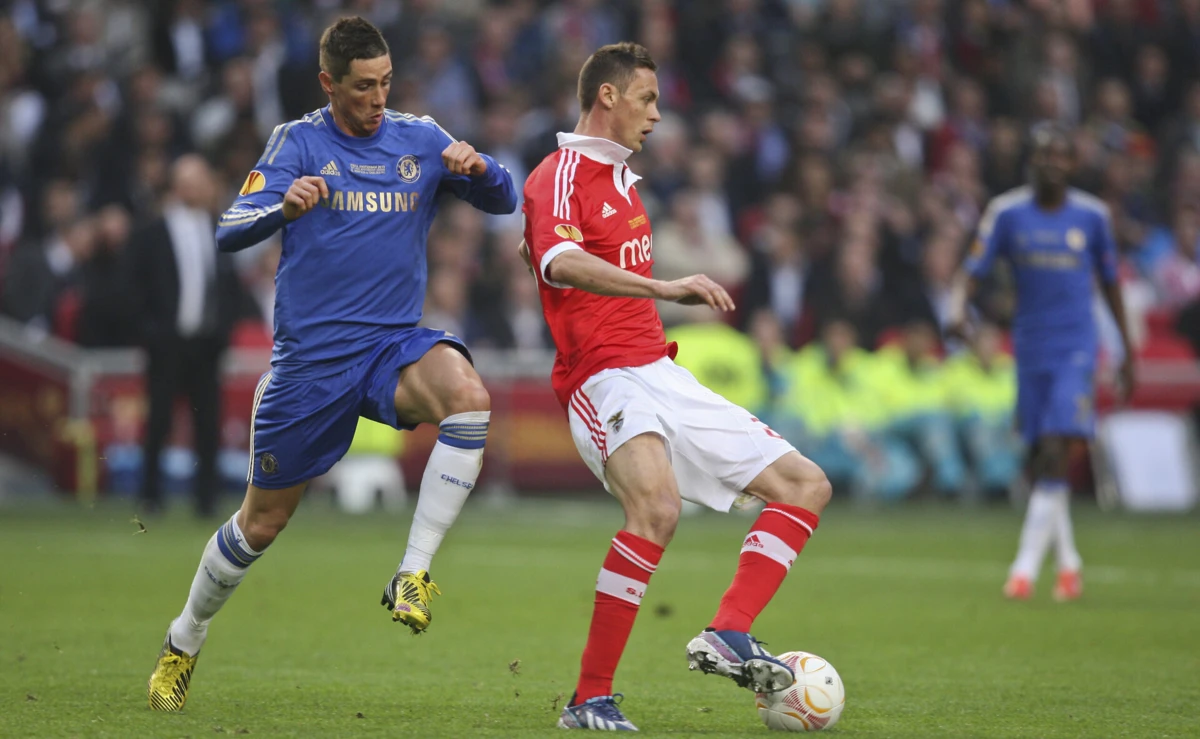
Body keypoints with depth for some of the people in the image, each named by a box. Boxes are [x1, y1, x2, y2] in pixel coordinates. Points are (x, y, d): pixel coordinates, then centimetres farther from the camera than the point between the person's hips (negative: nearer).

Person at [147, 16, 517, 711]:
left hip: (395, 343, 1)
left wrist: (478, 167, -18)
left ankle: (414, 575, -26)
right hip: (310, 358, -1)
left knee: (468, 395, -32)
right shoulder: (299, 143, -2)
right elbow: (231, 232, -10)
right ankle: (184, 642, 31)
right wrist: (283, 207, -32)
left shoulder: (420, 140, 5)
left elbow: (505, 201, 5)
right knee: (263, 520, 7)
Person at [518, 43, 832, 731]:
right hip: (607, 381, -10)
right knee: (657, 505, -35)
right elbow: (560, 264, -31)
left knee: (806, 485, 4)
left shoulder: (621, 178, 22)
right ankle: (590, 699, -29)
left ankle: (728, 637, -12)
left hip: (663, 376, 10)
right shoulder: (560, 176, -9)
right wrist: (662, 288, -40)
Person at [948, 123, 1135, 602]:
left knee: (1054, 454, -16)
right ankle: (1068, 563, 23)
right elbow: (973, 270, -4)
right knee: (1041, 458, 7)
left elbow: (1110, 283, 13)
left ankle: (1027, 565, -17)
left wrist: (1128, 352, 17)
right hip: (1030, 347, 2)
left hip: (1076, 348, -2)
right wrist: (958, 308, -26)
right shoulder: (1007, 213, 1)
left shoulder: (1092, 216, 2)